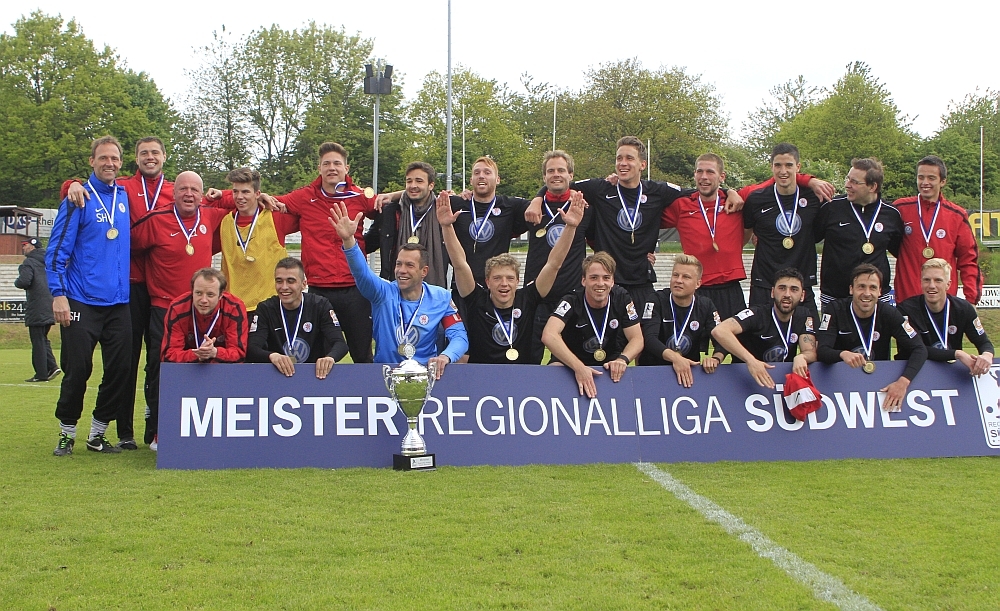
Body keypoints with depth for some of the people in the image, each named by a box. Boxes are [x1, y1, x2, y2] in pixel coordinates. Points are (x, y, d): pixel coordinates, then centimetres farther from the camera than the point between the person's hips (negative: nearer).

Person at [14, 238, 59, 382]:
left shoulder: (29, 263, -10)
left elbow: (24, 281, -22)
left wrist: (17, 281, -2)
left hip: (36, 309, -7)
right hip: (50, 308, 7)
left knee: (38, 342, -3)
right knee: (43, 339, 17)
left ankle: (41, 374, -1)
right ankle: (52, 366, 5)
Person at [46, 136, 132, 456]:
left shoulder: (126, 197, 11)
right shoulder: (78, 199, -4)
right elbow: (57, 250, -6)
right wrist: (58, 294, -14)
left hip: (119, 300, 5)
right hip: (82, 301, -5)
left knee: (120, 369, 3)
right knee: (77, 370, -4)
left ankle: (98, 434, 16)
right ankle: (67, 433, 13)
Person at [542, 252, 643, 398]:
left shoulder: (622, 298, -9)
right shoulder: (571, 302, -20)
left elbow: (637, 339, -7)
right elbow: (549, 335, -36)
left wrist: (622, 359, -30)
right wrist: (579, 368, -47)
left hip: (609, 363, 3)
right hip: (570, 362, -3)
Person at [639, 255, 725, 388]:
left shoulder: (705, 306, 6)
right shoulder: (657, 301, -4)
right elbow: (649, 338, -18)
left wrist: (715, 359, -28)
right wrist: (674, 358, -36)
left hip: (690, 372, 3)